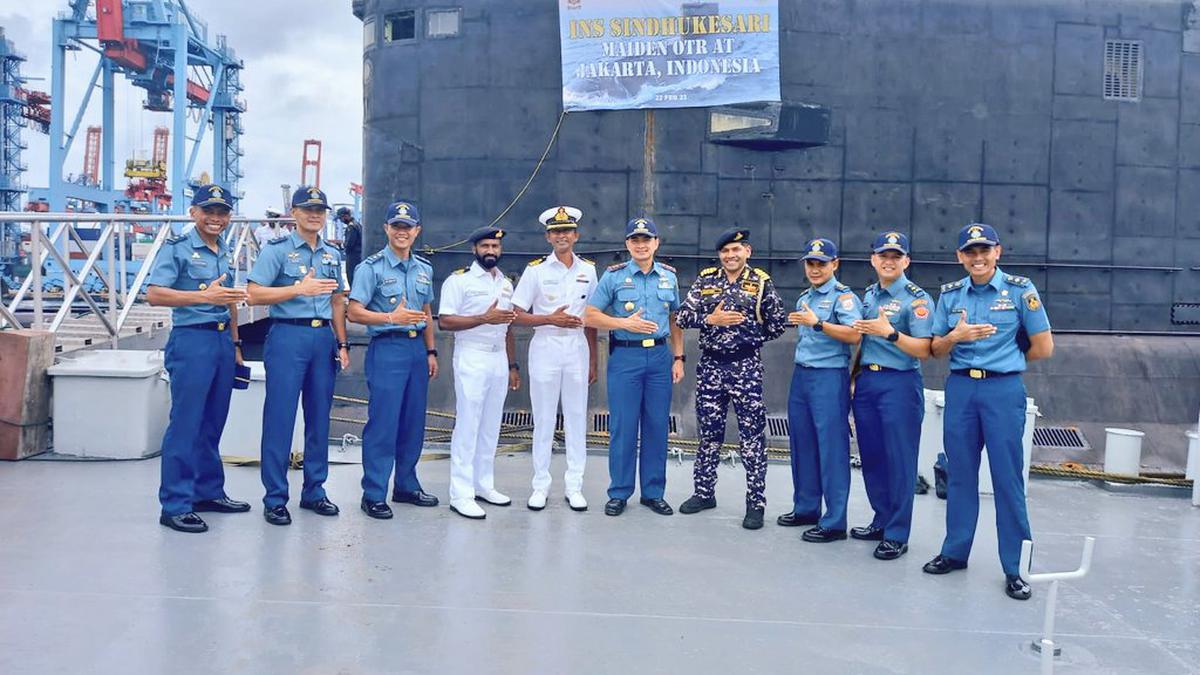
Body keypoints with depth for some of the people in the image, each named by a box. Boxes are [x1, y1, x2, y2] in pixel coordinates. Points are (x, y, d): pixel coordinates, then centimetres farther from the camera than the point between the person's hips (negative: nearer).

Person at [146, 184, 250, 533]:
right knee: (185, 424, -4)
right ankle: (175, 505, 3)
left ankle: (209, 491, 26)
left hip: (223, 340, 7)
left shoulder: (226, 253, 16)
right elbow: (154, 294, -16)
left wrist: (235, 344, 21)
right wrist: (205, 296, -25)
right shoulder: (177, 249, -5)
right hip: (192, 340, -7)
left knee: (213, 422, 14)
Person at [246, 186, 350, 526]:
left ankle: (314, 491, 20)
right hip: (288, 336, -5)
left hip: (324, 337, 5)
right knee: (280, 417, -3)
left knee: (319, 417, 9)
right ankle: (275, 498, 5)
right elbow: (254, 294, -10)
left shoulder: (333, 254, 15)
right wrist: (299, 288, -19)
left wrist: (342, 344, 13)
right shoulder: (277, 249, -2)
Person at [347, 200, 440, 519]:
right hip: (386, 349, -6)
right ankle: (374, 495, 3)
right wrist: (392, 317, -23)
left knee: (414, 422, 11)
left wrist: (431, 352, 17)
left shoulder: (424, 268, 14)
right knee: (383, 423, -6)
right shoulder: (371, 267, -5)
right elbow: (354, 312, -10)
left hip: (417, 349, 6)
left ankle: (407, 486, 24)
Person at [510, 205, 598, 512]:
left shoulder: (588, 269, 7)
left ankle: (573, 486, 14)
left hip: (577, 349, 2)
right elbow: (517, 315, -3)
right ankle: (540, 485, 13)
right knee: (544, 418, 3)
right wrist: (550, 319, -16)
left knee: (577, 417, 5)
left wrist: (593, 360, 10)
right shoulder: (536, 269, -1)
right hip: (545, 348, -2)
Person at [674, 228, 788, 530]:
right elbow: (683, 316, 0)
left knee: (752, 435, 0)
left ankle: (756, 503, 8)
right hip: (710, 365, 3)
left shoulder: (761, 282, -1)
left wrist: (749, 337, 4)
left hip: (746, 367, -3)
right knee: (709, 433, 12)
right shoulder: (706, 280, 6)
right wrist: (711, 320, -14)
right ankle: (704, 493, 25)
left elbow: (778, 325, 2)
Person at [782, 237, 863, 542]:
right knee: (802, 445, 13)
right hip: (801, 375, 8)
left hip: (829, 377, -8)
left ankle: (834, 522, 2)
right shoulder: (805, 298, 16)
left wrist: (817, 323, -28)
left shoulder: (844, 296, -8)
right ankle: (806, 508, 26)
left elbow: (853, 335, -23)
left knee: (831, 449, -4)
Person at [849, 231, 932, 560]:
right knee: (871, 456, 12)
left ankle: (897, 535, 8)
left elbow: (923, 350, -14)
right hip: (866, 381, 7)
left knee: (899, 460, -1)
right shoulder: (869, 294, 13)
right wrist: (855, 374, 15)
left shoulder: (916, 298, -8)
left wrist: (890, 332, -24)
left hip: (899, 384, -7)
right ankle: (882, 521, 26)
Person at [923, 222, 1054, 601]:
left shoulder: (1020, 290, -2)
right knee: (960, 473, 10)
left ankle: (1014, 567, 8)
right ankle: (955, 552, 22)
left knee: (1008, 477, -1)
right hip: (960, 388, 3)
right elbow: (936, 350, 8)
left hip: (1004, 389, -3)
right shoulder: (950, 294, 8)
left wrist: (1005, 361, 7)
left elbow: (1043, 348, 0)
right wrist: (956, 336, -12)